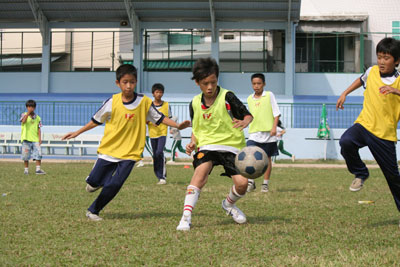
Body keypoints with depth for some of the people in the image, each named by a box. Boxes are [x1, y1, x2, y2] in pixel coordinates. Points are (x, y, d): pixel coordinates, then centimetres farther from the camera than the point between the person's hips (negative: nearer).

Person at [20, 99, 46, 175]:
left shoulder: (37, 118, 10)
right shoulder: (24, 114, 4)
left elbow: (39, 129, 9)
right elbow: (23, 121, -17)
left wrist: (40, 138, -1)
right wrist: (28, 113, -22)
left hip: (35, 139, 2)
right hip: (26, 139, -2)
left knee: (38, 154, -8)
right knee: (26, 156, 2)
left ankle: (38, 169, -6)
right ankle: (26, 169, 13)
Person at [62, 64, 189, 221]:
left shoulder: (144, 102, -4)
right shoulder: (112, 102, -5)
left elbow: (159, 118, 6)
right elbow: (96, 120, 8)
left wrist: (178, 126, -8)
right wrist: (77, 133, 10)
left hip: (130, 152, 0)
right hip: (109, 149, 1)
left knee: (114, 184, -11)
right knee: (94, 181, 0)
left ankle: (93, 211, 9)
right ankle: (95, 182, 39)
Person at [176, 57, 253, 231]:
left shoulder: (227, 97, -7)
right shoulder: (195, 103, 6)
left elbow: (248, 115, -4)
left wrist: (244, 122, -28)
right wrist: (193, 142, -2)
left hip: (231, 145, -1)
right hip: (207, 145, 1)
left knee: (242, 183, -16)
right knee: (201, 171, -30)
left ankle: (228, 205, 22)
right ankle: (186, 217, -32)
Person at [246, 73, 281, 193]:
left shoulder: (269, 95, -1)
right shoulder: (249, 99, 10)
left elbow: (276, 113, -2)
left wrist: (274, 127, -12)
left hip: (268, 134, -2)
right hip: (254, 134, 2)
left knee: (267, 158, 5)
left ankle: (265, 184, 15)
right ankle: (251, 183, -7)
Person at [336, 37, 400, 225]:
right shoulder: (372, 71, 5)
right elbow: (361, 80, 29)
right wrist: (344, 93, 26)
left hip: (385, 134, -3)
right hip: (364, 124, 3)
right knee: (346, 142, -30)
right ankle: (360, 174, -5)